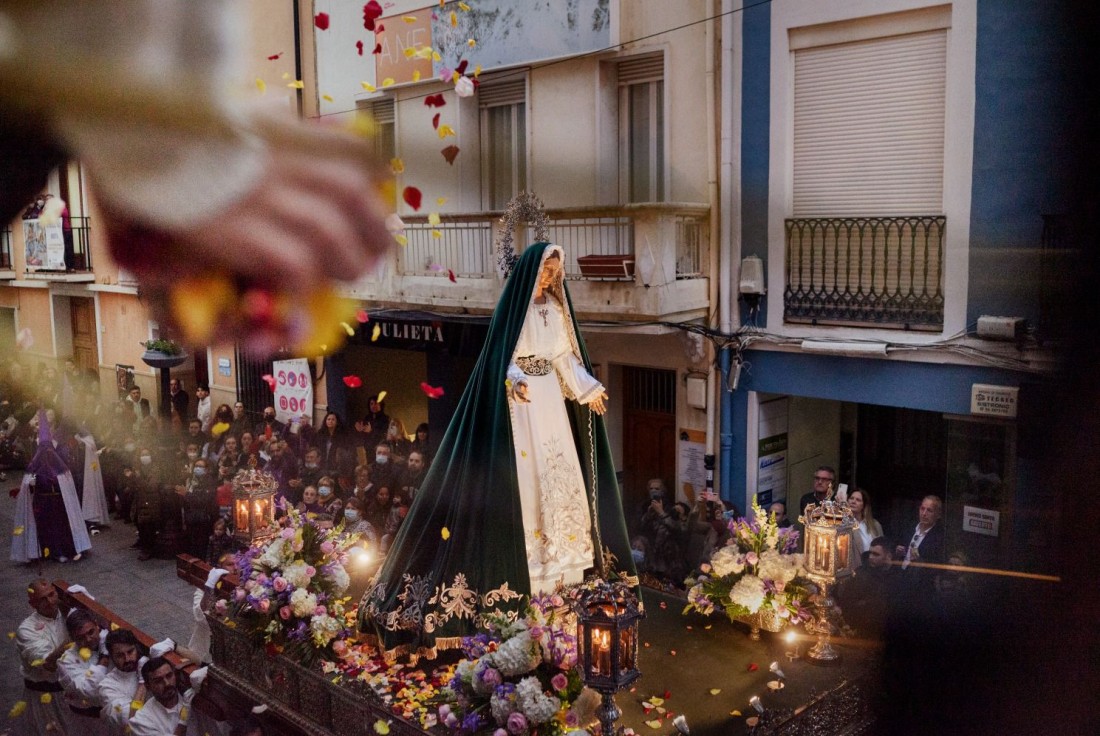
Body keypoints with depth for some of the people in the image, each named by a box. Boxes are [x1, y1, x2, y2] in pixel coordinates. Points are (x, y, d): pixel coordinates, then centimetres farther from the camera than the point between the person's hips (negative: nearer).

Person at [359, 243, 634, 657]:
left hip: (551, 396, 7)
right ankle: (528, 562, 2)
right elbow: (502, 355, -13)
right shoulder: (514, 305, -8)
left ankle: (560, 555, 17)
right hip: (519, 398, -7)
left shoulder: (555, 307, 10)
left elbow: (565, 356, 14)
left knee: (561, 470, 7)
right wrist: (514, 382, -32)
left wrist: (588, 390, 7)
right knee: (524, 474, -6)